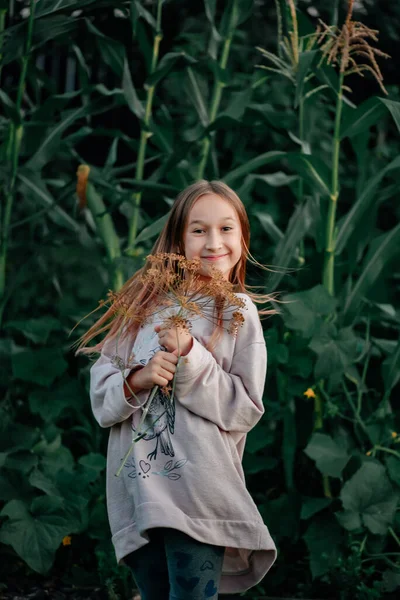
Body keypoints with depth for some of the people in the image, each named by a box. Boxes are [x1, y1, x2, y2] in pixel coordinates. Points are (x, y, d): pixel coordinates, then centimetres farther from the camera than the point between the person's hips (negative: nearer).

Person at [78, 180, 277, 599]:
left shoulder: (240, 313, 2)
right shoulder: (145, 300, 9)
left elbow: (246, 409, -5)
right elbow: (100, 392, 6)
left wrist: (191, 356, -15)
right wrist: (137, 381, -15)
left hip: (200, 486, -3)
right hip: (137, 484, 3)